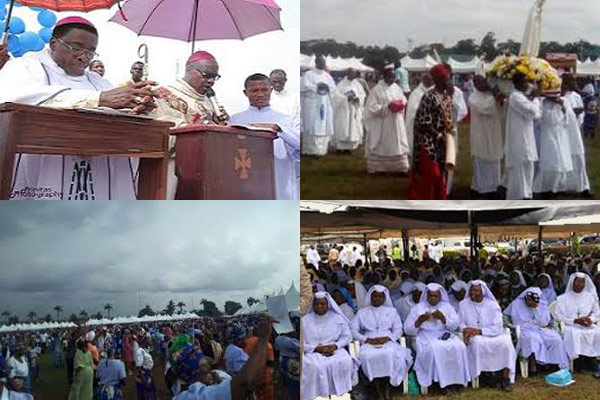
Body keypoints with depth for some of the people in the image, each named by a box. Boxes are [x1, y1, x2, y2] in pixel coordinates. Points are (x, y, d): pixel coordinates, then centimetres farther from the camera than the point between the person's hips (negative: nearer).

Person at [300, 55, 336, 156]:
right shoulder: (309, 74, 2)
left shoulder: (328, 76, 18)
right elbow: (304, 86, -11)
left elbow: (334, 89, 11)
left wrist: (328, 88, -9)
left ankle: (321, 149, 4)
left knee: (324, 127, 0)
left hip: (325, 105, 5)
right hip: (312, 105, -5)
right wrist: (316, 87, -18)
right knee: (312, 127, -8)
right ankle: (311, 150, -6)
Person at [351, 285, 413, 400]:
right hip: (369, 343, 0)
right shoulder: (362, 312, 17)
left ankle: (386, 389, -23)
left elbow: (398, 330, 10)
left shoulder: (391, 311, 20)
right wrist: (367, 339, -9)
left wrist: (387, 338, -9)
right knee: (367, 356, -35)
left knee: (390, 354, -36)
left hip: (388, 342, 0)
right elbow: (353, 330, 7)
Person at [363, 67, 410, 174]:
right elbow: (372, 107, -16)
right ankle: (378, 168, 15)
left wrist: (401, 105, -8)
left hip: (396, 124, 5)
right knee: (381, 146, 5)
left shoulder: (397, 88, 6)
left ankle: (400, 167, 11)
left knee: (398, 144, 6)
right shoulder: (376, 90, -11)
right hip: (381, 125, -5)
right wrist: (387, 107, -23)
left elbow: (404, 100, 16)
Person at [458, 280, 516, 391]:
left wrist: (479, 331, -19)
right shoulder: (463, 304, 3)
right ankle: (476, 375, -23)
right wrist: (465, 330, -20)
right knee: (476, 341, -37)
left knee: (506, 341, -30)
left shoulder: (492, 305, -1)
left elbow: (498, 328, -8)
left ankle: (506, 377, -20)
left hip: (492, 336, 1)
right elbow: (460, 324, 3)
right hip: (474, 337, -1)